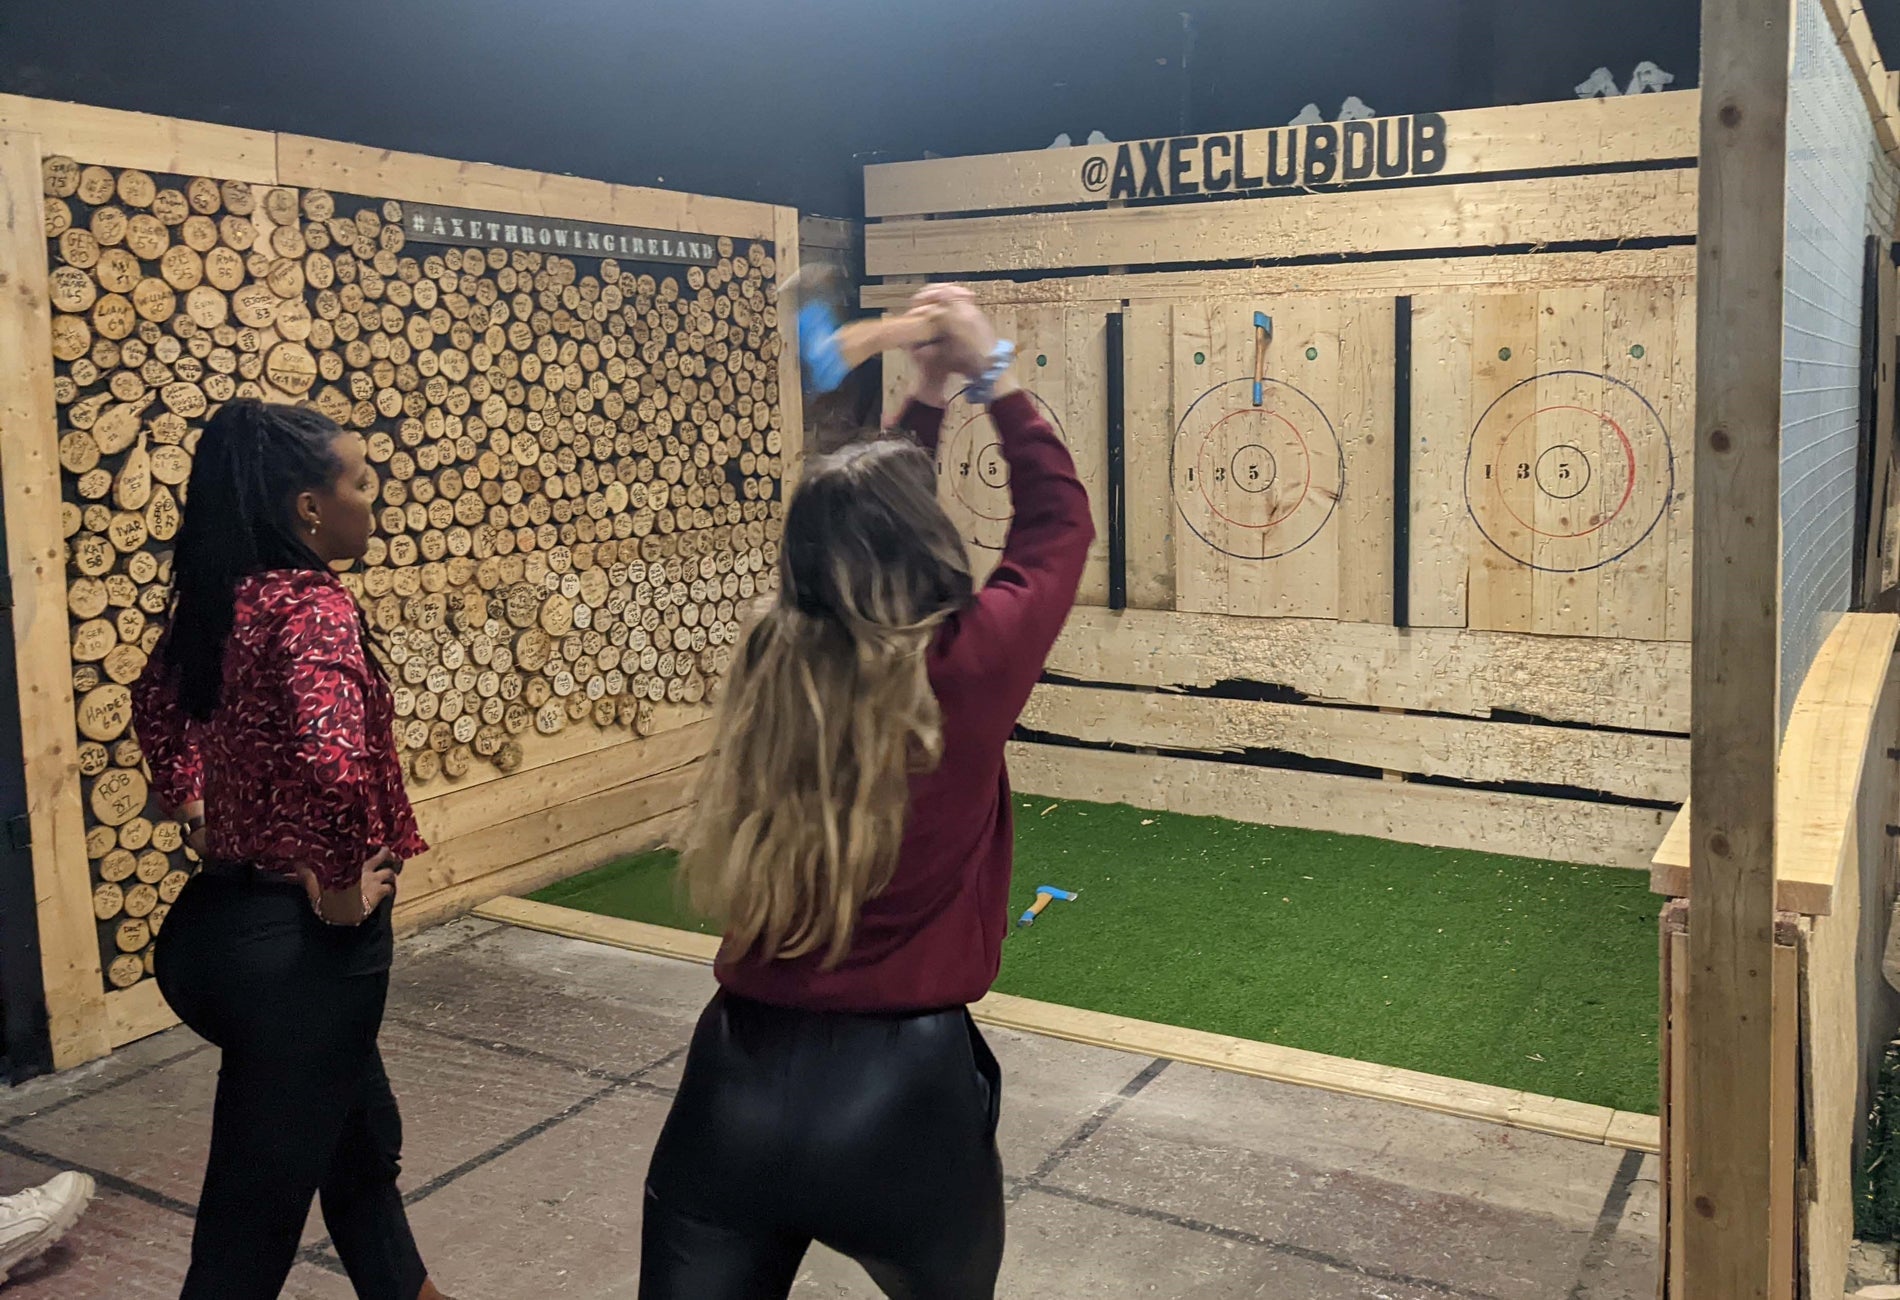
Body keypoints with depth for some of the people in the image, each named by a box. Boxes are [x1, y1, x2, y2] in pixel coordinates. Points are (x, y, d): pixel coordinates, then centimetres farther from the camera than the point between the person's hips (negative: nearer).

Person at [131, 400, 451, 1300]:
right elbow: (331, 758, -38)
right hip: (296, 938, -9)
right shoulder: (310, 604, -21)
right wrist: (343, 884, -22)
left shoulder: (219, 600, 4)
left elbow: (155, 706, 23)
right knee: (257, 1206, 5)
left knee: (361, 1134, 28)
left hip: (221, 917, 9)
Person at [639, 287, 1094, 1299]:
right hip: (901, 1087, -3)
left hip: (737, 1081, 3)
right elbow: (1058, 526, 6)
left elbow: (856, 528, 20)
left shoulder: (771, 665, 0)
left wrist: (926, 397, 24)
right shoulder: (963, 670, -12)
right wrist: (991, 376, 13)